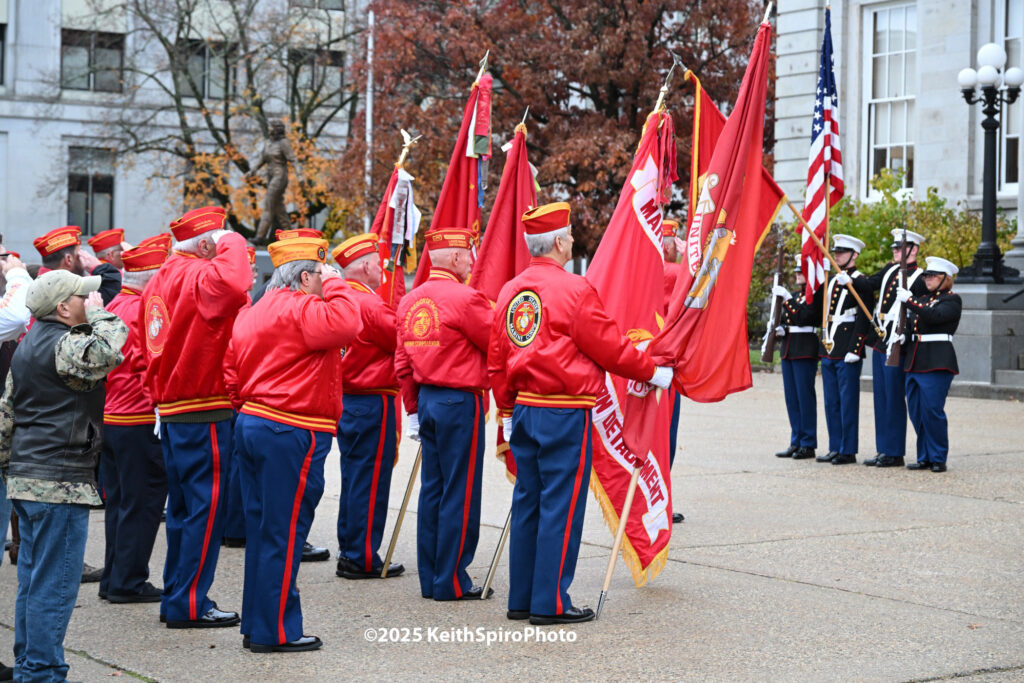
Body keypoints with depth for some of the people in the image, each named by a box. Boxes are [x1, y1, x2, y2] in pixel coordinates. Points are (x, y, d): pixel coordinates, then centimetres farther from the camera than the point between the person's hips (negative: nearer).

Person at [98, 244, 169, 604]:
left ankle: (112, 580, 20)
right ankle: (128, 583, 2)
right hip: (139, 421, -9)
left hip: (109, 418, 9)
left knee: (118, 500, 15)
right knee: (142, 503, -1)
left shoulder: (113, 307, 11)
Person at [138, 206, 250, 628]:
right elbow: (233, 285, -39)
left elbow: (146, 350, 19)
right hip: (203, 412, -10)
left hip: (171, 411, 10)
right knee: (205, 506, -2)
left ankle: (175, 599, 24)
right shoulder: (198, 275, -15)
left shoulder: (160, 279, 14)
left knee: (183, 505, 17)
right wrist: (233, 245, -21)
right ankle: (189, 605, 1)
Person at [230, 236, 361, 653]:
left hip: (252, 422, 10)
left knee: (260, 529, 13)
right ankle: (275, 631, 1)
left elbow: (237, 368, 20)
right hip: (290, 434, -10)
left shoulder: (256, 311, 17)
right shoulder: (300, 309, -13)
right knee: (284, 534, -4)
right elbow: (345, 325, -29)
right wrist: (335, 283, -14)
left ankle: (256, 625, 19)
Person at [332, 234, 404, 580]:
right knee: (370, 481, -3)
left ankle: (349, 552, 22)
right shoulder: (370, 305, -18)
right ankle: (363, 559, 1)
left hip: (347, 401, 9)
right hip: (373, 404, -9)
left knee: (353, 478, 15)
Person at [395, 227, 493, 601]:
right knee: (459, 493, -1)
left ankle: (430, 579, 18)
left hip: (426, 401, 8)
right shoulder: (465, 299, -15)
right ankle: (452, 582, 4)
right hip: (460, 403, -8)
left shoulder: (409, 301, 9)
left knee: (431, 489, 12)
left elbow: (402, 363, 13)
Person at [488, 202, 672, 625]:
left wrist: (507, 411, 22)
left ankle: (521, 599, 17)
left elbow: (496, 363, 13)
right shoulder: (574, 290, -13)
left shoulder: (509, 292, 9)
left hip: (524, 410, 7)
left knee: (527, 503, 12)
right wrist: (653, 372, 6)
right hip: (564, 414, -7)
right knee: (560, 506, -1)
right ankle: (550, 604, 1)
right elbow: (610, 348, -9)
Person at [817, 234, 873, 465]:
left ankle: (849, 451, 1)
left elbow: (863, 320, -13)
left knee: (848, 402, -3)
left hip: (847, 353, -8)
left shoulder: (860, 284, -8)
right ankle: (835, 448, 17)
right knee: (831, 403, 11)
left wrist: (854, 350, -18)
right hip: (828, 351, 8)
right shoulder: (831, 281, 16)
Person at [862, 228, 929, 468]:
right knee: (880, 398, 11)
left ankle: (895, 453, 4)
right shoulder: (889, 270, 13)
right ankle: (883, 450, 18)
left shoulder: (919, 278, -9)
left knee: (894, 400, -3)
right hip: (879, 343, 8)